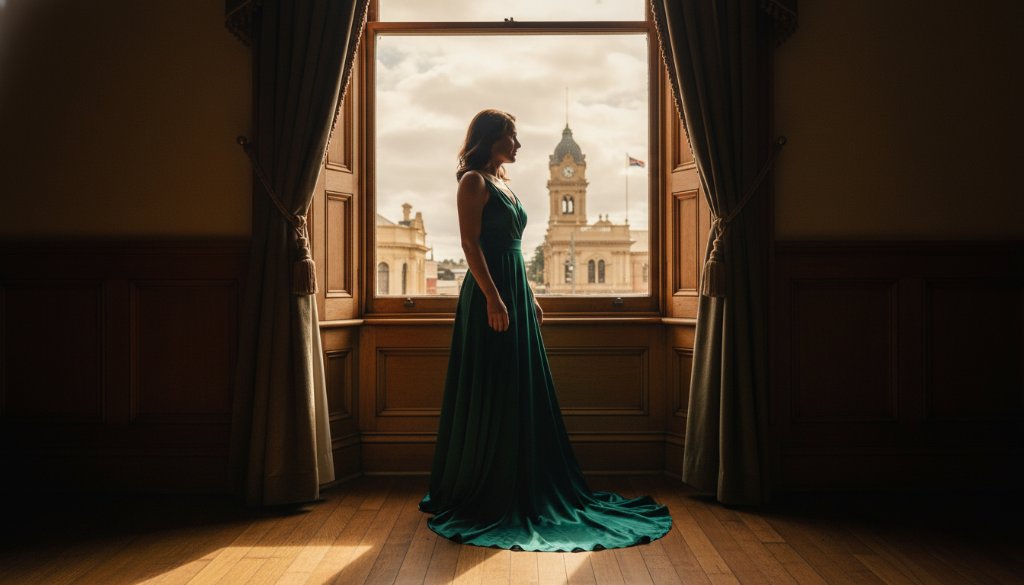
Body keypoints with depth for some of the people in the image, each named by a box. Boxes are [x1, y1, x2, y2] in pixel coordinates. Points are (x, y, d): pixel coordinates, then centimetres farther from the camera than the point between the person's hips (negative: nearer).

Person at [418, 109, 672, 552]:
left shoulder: (502, 183, 19)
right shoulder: (474, 181, -7)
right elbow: (470, 242, -16)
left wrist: (529, 297, 19)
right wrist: (492, 296, -23)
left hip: (516, 294, 9)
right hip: (490, 295, -9)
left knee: (523, 392, 12)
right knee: (489, 395, -3)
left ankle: (518, 490, 23)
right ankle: (473, 493, 11)